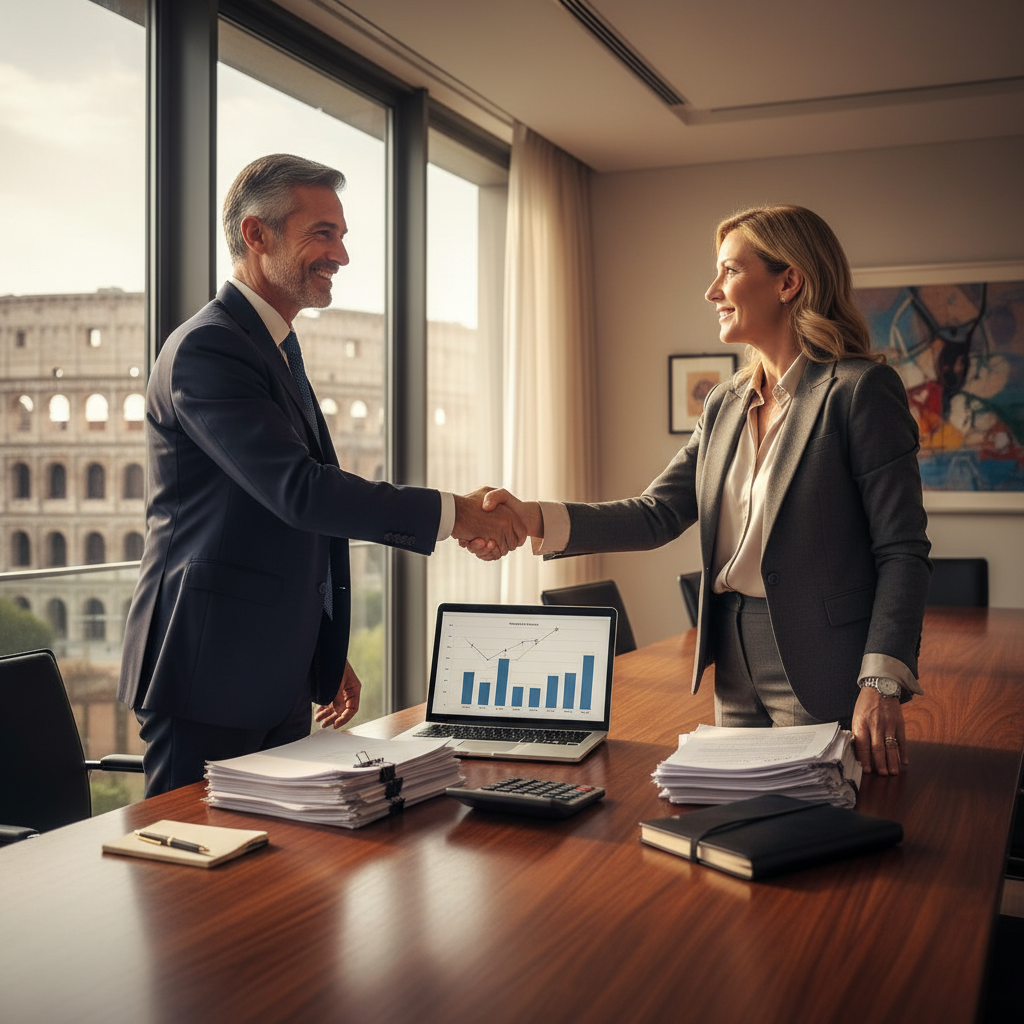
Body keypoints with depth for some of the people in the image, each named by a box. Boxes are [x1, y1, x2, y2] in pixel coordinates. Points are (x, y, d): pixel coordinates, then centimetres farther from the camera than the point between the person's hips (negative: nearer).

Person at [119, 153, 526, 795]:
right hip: (211, 676, -9)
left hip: (282, 678, 9)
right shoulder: (207, 347, -15)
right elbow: (299, 490, -25)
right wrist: (453, 513, -20)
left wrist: (327, 655, 22)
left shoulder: (280, 351, 18)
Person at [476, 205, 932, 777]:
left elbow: (903, 551, -12)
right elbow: (658, 514, 4)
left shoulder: (860, 389, -9)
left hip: (820, 675, -6)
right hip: (734, 670, 7)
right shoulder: (726, 406, 12)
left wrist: (882, 685, -22)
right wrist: (534, 520, -9)